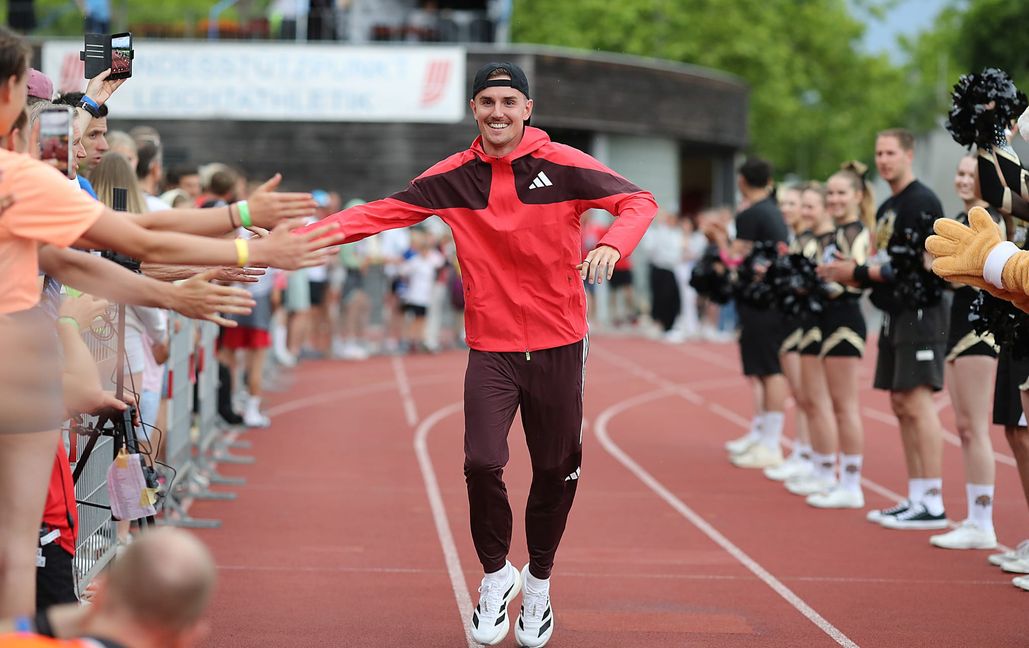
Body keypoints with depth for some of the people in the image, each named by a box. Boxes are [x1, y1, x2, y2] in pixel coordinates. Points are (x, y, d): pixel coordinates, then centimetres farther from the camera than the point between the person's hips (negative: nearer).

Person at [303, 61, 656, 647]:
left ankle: (539, 581, 33)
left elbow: (639, 202, -6)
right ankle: (495, 574, 11)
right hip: (491, 347, 0)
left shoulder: (563, 165, -6)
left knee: (557, 471, 8)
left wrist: (612, 245, -28)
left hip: (559, 345, 0)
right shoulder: (454, 177, 1)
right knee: (482, 463, -15)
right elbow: (383, 213, 0)